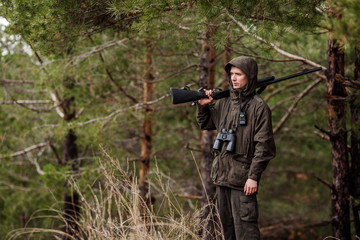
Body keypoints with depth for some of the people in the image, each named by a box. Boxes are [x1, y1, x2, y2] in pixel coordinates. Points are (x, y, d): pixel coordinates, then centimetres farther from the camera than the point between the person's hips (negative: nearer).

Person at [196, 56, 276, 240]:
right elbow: (205, 123, 26)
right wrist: (203, 106, 5)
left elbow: (264, 145, -12)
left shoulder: (258, 106, -9)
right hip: (222, 175, 8)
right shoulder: (224, 103, 11)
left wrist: (253, 176, -16)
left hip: (243, 178, -7)